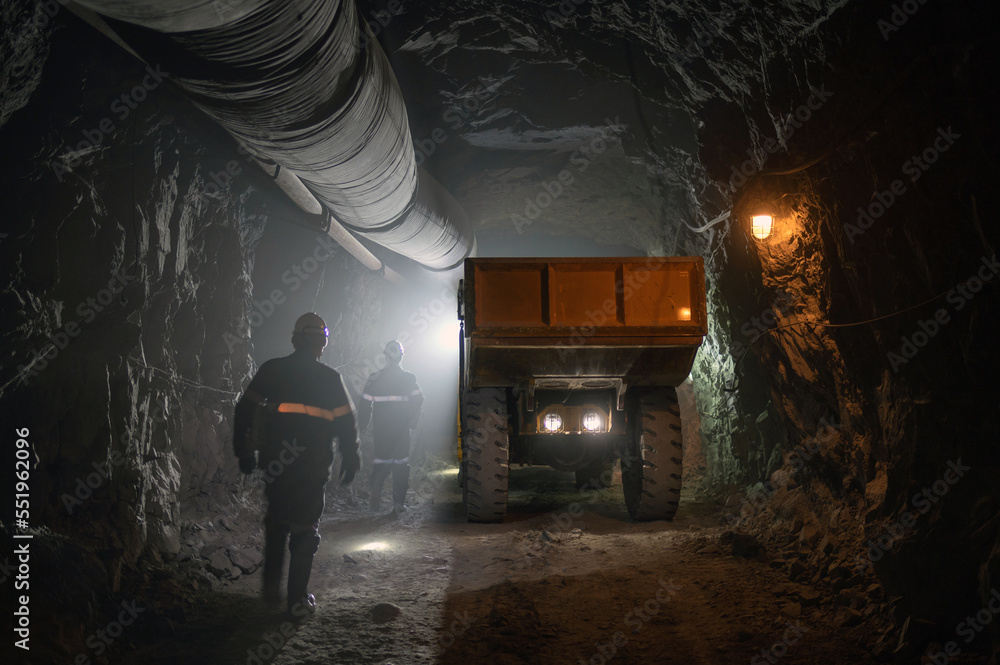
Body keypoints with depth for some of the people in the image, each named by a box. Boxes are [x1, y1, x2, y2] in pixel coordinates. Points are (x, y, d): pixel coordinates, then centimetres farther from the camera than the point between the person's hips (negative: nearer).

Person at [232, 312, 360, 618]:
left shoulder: (270, 371, 1)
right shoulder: (330, 378, -5)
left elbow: (245, 411, 4)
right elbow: (346, 423, -3)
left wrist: (244, 450, 14)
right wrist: (350, 460, 9)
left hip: (275, 463, 2)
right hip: (312, 467, -2)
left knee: (276, 523, 22)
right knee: (305, 529, 7)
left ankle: (271, 587, 22)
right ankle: (297, 599, 9)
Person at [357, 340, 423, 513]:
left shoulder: (374, 379, -4)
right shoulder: (409, 378, -2)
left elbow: (365, 404, -2)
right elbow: (418, 402, -1)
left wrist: (363, 426, 8)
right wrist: (411, 424, 11)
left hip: (381, 430, 0)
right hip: (402, 430, 0)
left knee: (381, 462, 11)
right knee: (401, 463, 8)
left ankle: (375, 501, 2)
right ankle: (399, 502, 6)